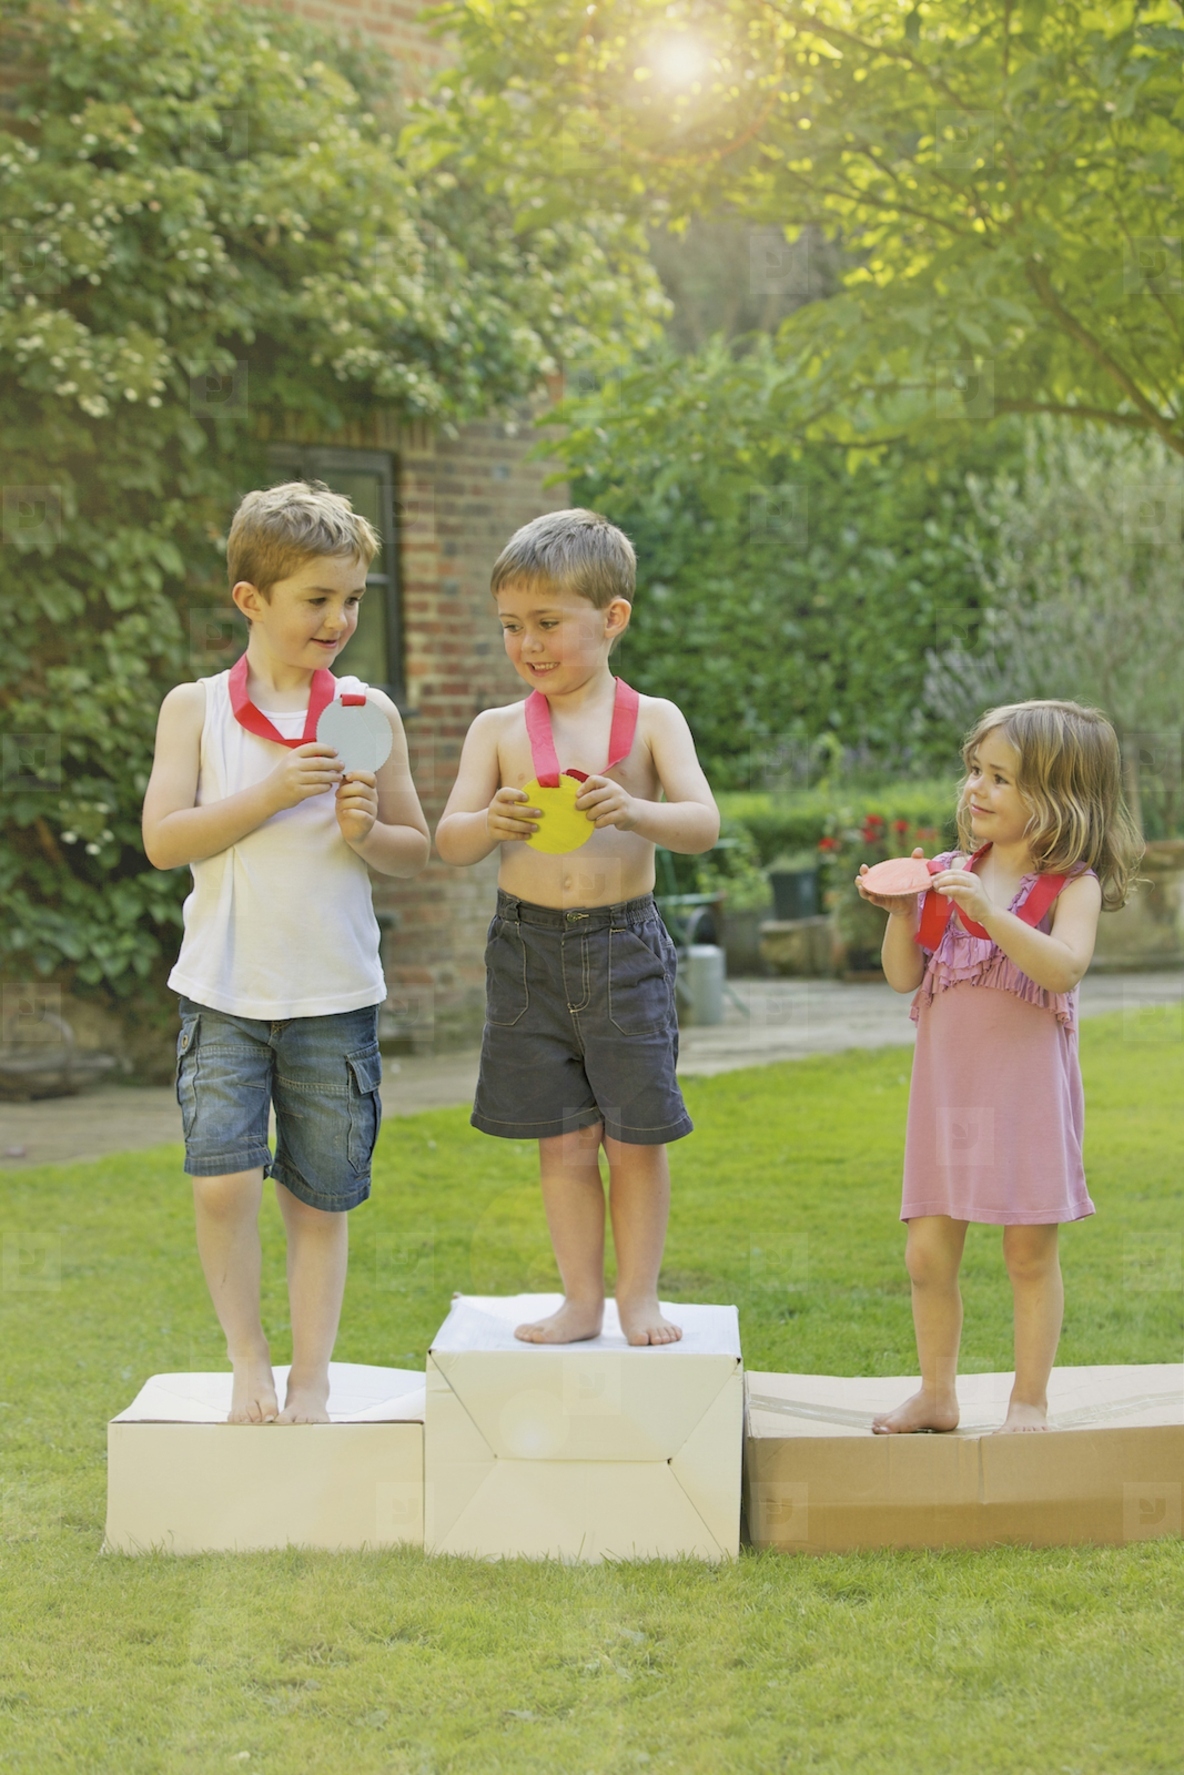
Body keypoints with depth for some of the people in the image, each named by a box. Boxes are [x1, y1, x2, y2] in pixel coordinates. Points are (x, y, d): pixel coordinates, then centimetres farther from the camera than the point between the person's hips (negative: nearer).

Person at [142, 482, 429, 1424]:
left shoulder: (368, 712, 3)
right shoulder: (196, 708, 2)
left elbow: (416, 850, 8)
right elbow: (164, 837, -7)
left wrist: (366, 833, -14)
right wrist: (273, 795, -17)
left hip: (336, 998, 1)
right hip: (225, 992, -1)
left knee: (321, 1197, 6)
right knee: (223, 1179, -13)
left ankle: (312, 1376, 18)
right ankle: (248, 1357, 7)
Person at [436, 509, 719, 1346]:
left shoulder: (652, 720, 0)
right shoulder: (499, 729, 4)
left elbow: (704, 823, -11)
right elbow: (449, 842, -2)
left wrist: (634, 812, -30)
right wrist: (489, 822, -25)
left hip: (623, 945, -1)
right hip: (528, 947, 1)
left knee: (635, 1137, 3)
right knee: (564, 1141, 7)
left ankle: (639, 1295, 17)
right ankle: (582, 1300, 18)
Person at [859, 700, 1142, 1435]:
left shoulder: (1072, 885, -5)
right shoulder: (948, 875, 8)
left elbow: (1064, 967, -23)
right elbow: (905, 977, 7)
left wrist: (989, 914, -31)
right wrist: (902, 913, -9)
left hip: (1027, 1089, -4)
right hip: (948, 1088, 4)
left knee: (1030, 1250, 3)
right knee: (929, 1253, 5)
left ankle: (1031, 1399, 15)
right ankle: (937, 1395, 20)